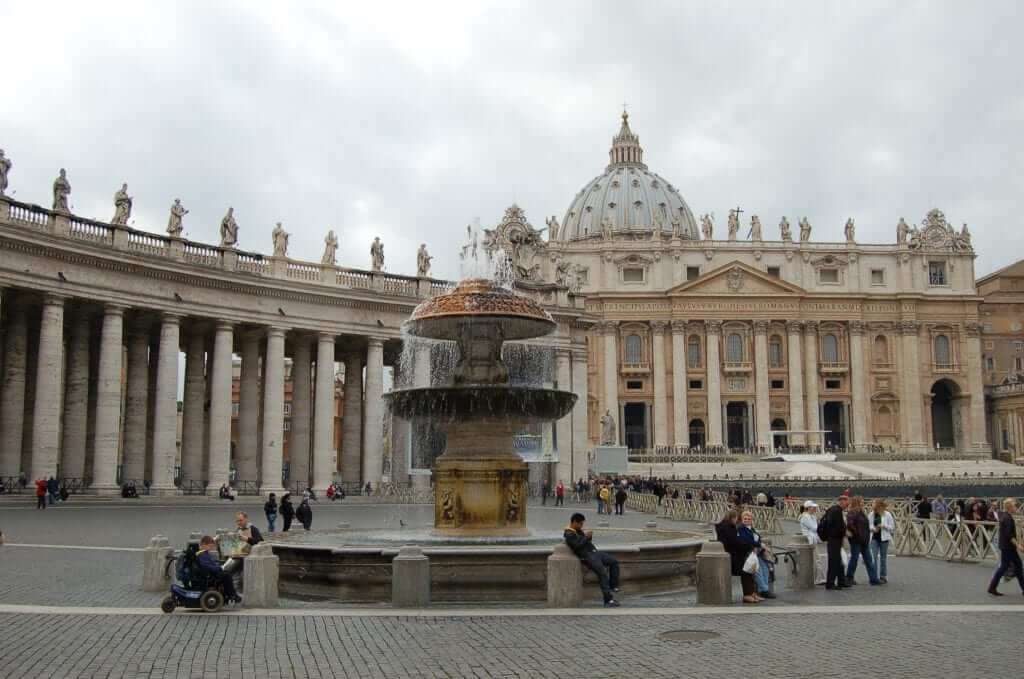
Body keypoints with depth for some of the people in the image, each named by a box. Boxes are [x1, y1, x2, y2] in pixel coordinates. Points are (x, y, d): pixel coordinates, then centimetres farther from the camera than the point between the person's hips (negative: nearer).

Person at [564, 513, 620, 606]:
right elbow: (577, 546, -19)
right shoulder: (569, 534, -10)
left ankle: (613, 587, 6)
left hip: (595, 552, 10)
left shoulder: (578, 531, 19)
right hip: (587, 556, -10)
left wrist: (589, 537, 2)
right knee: (602, 573, -23)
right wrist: (586, 537, -13)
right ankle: (608, 599, -21)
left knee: (614, 561, 2)